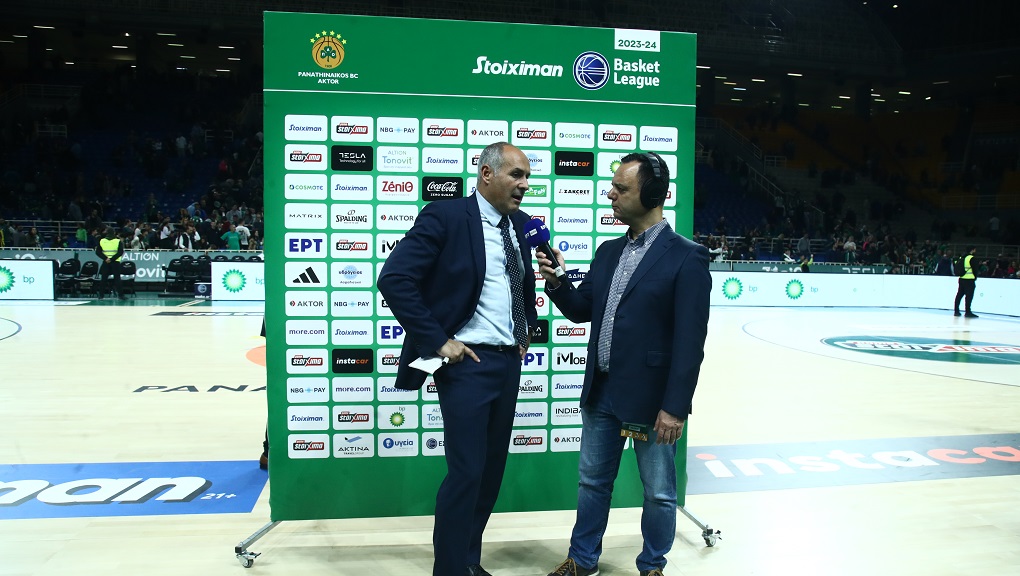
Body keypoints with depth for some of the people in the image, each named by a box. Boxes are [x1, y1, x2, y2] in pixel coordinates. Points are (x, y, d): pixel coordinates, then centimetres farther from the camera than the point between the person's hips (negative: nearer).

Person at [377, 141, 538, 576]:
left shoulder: (521, 224, 10)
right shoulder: (444, 216, -11)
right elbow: (393, 279, -18)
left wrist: (530, 326, 14)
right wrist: (437, 341, -18)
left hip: (509, 361, 7)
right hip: (468, 362, -7)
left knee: (492, 470, 14)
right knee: (466, 472, -3)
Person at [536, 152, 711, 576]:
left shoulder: (685, 258, -13)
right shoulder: (608, 251, 7)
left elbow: (690, 341, -16)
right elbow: (581, 310, 12)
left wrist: (674, 407, -17)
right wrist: (556, 281, -7)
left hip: (650, 400, -6)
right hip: (600, 394, 6)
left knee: (659, 493, 12)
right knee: (592, 482, 19)